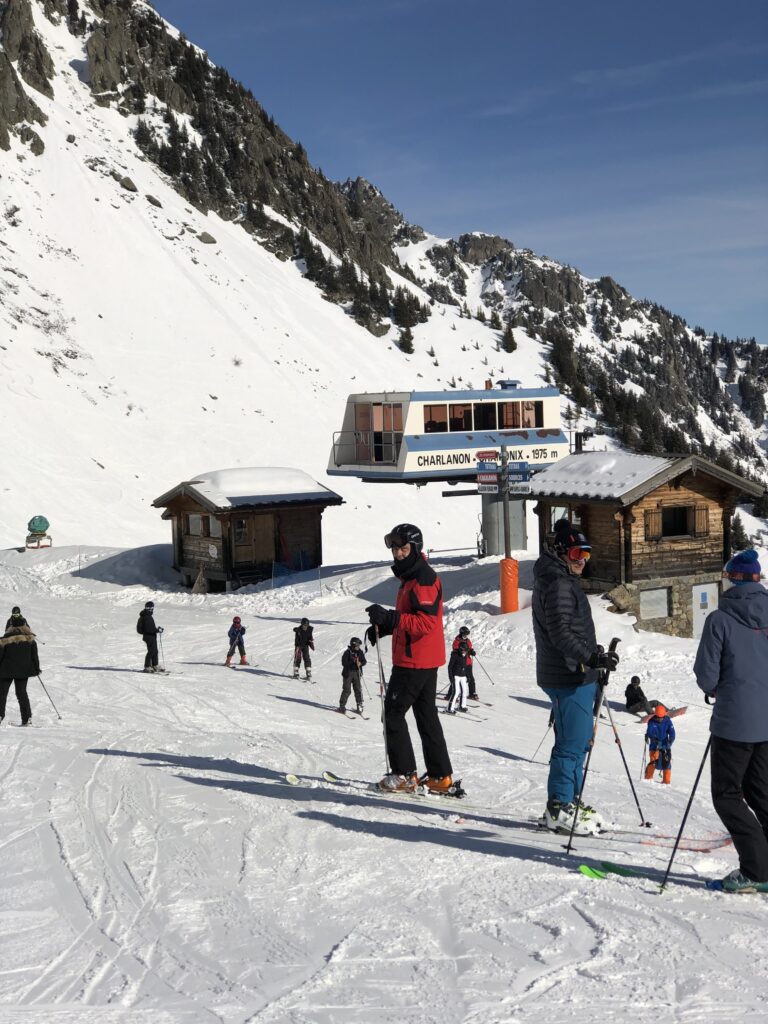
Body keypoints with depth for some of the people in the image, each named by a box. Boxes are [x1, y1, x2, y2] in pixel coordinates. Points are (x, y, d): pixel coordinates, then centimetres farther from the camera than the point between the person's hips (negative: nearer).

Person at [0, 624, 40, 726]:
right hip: (23, 671, 3)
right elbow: (34, 656, 4)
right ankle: (27, 718, 2)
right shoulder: (30, 639, -2)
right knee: (22, 693, 8)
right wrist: (37, 669, 14)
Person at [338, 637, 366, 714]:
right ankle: (342, 705, 8)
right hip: (348, 673, -4)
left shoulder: (360, 652, 4)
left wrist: (360, 663, -13)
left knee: (358, 689, 4)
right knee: (347, 690, -2)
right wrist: (353, 662, -21)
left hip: (357, 673, 4)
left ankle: (359, 706, 13)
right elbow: (344, 663, -12)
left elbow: (364, 661, 8)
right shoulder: (347, 652, -10)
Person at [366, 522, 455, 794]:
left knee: (394, 712, -3)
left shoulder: (423, 578, -16)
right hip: (425, 660, 10)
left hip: (414, 660, -10)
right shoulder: (410, 576, 17)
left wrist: (389, 617, -31)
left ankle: (404, 774, 3)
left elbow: (426, 622, -25)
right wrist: (383, 626, 14)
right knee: (427, 716, 11)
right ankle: (441, 777, 14)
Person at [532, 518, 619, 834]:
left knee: (578, 740, 17)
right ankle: (560, 808, 0)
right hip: (569, 677, -11)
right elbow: (560, 633, -24)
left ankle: (567, 803, 25)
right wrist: (593, 657, -32)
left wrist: (593, 657, 28)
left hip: (576, 675, 11)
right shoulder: (557, 584, -15)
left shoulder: (562, 581, 18)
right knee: (572, 743, -6)